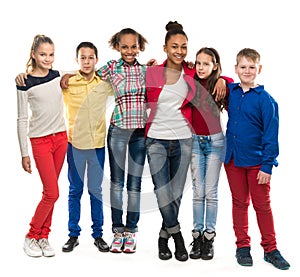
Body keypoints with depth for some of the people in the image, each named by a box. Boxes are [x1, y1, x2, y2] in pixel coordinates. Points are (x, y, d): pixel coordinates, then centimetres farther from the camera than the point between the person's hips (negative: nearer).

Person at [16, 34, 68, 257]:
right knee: (52, 193, -7)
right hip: (40, 141, -5)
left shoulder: (57, 76, 5)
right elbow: (22, 120, -6)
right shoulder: (25, 83, -8)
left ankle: (44, 237, 20)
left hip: (61, 137, 5)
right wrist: (24, 153, -6)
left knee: (50, 191, 8)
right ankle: (31, 237, 11)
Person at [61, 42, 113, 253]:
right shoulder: (66, 82, -3)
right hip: (75, 144, -1)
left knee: (96, 190, 9)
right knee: (75, 190, 9)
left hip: (98, 144, 1)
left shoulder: (105, 84, 2)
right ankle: (73, 235, 20)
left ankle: (98, 234, 20)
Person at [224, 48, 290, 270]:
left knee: (262, 205, 6)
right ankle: (243, 246, 24)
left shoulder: (266, 99, -9)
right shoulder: (230, 91, 3)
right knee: (239, 203, 13)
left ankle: (270, 249, 18)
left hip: (256, 161, -4)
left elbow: (271, 134, -9)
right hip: (232, 159, 4)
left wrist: (267, 165, -13)